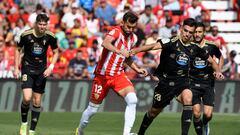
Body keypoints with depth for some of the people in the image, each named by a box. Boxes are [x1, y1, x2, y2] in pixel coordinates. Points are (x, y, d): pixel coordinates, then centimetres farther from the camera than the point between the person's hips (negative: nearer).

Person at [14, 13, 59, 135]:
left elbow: (56, 52, 7)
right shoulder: (26, 35, -12)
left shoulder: (50, 37, -8)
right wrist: (16, 68, 0)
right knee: (27, 98, -18)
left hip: (41, 70, 2)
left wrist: (51, 67, -7)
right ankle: (24, 123, 8)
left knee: (37, 101, 3)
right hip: (27, 68, -2)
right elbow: (18, 50, 3)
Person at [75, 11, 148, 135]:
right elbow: (105, 43, -39)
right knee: (93, 109, 8)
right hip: (103, 75, -5)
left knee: (132, 100, -22)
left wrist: (137, 69, 11)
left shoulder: (133, 38, 5)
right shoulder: (116, 31, -16)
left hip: (118, 75, 5)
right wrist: (119, 51, -54)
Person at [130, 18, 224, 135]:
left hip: (182, 81, 2)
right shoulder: (172, 42, -15)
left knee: (188, 98, -31)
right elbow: (155, 46, -33)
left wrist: (217, 71, -4)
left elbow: (211, 60, 16)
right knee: (154, 111, 11)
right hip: (164, 81, -2)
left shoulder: (194, 48, 0)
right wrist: (136, 50, -48)